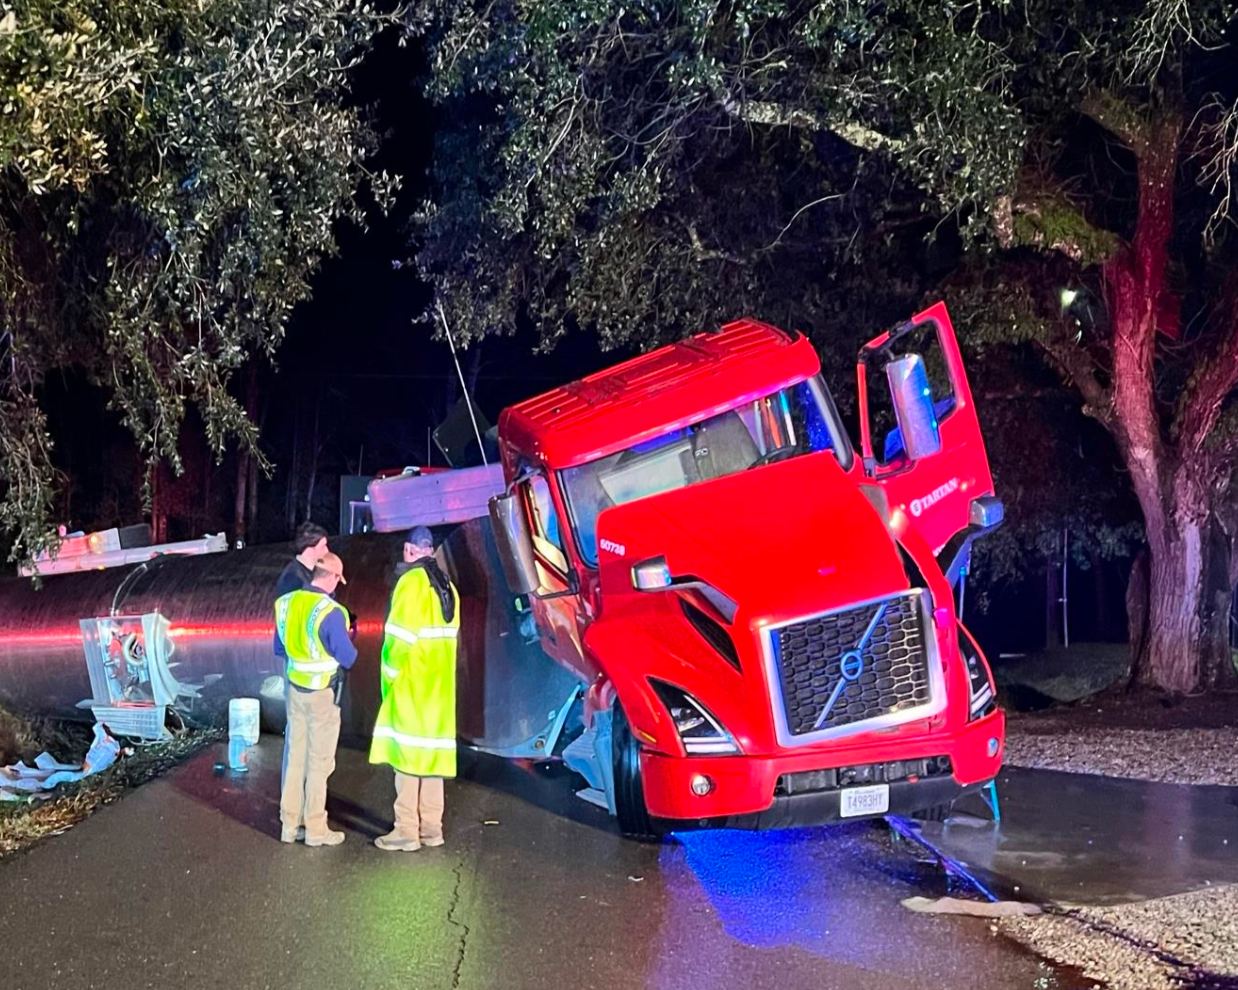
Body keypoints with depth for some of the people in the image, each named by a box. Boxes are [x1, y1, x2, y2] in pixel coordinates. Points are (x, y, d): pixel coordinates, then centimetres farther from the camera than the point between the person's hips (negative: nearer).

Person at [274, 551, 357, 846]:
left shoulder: (286, 603, -1)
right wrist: (348, 641, 6)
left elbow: (279, 648, 12)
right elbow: (347, 658, -15)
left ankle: (290, 823, 20)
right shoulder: (330, 612, -22)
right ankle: (315, 829, 10)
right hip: (322, 693, -6)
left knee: (295, 756, 14)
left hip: (295, 688, 6)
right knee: (319, 761, 4)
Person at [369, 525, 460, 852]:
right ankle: (431, 828, 14)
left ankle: (407, 831, -3)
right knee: (433, 749, 10)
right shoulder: (447, 585, 11)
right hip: (439, 687, 7)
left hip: (411, 687, -7)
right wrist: (437, 672, 15)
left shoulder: (411, 582, -11)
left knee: (407, 751, -4)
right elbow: (450, 637, 11)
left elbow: (399, 638, -15)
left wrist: (389, 677, -4)